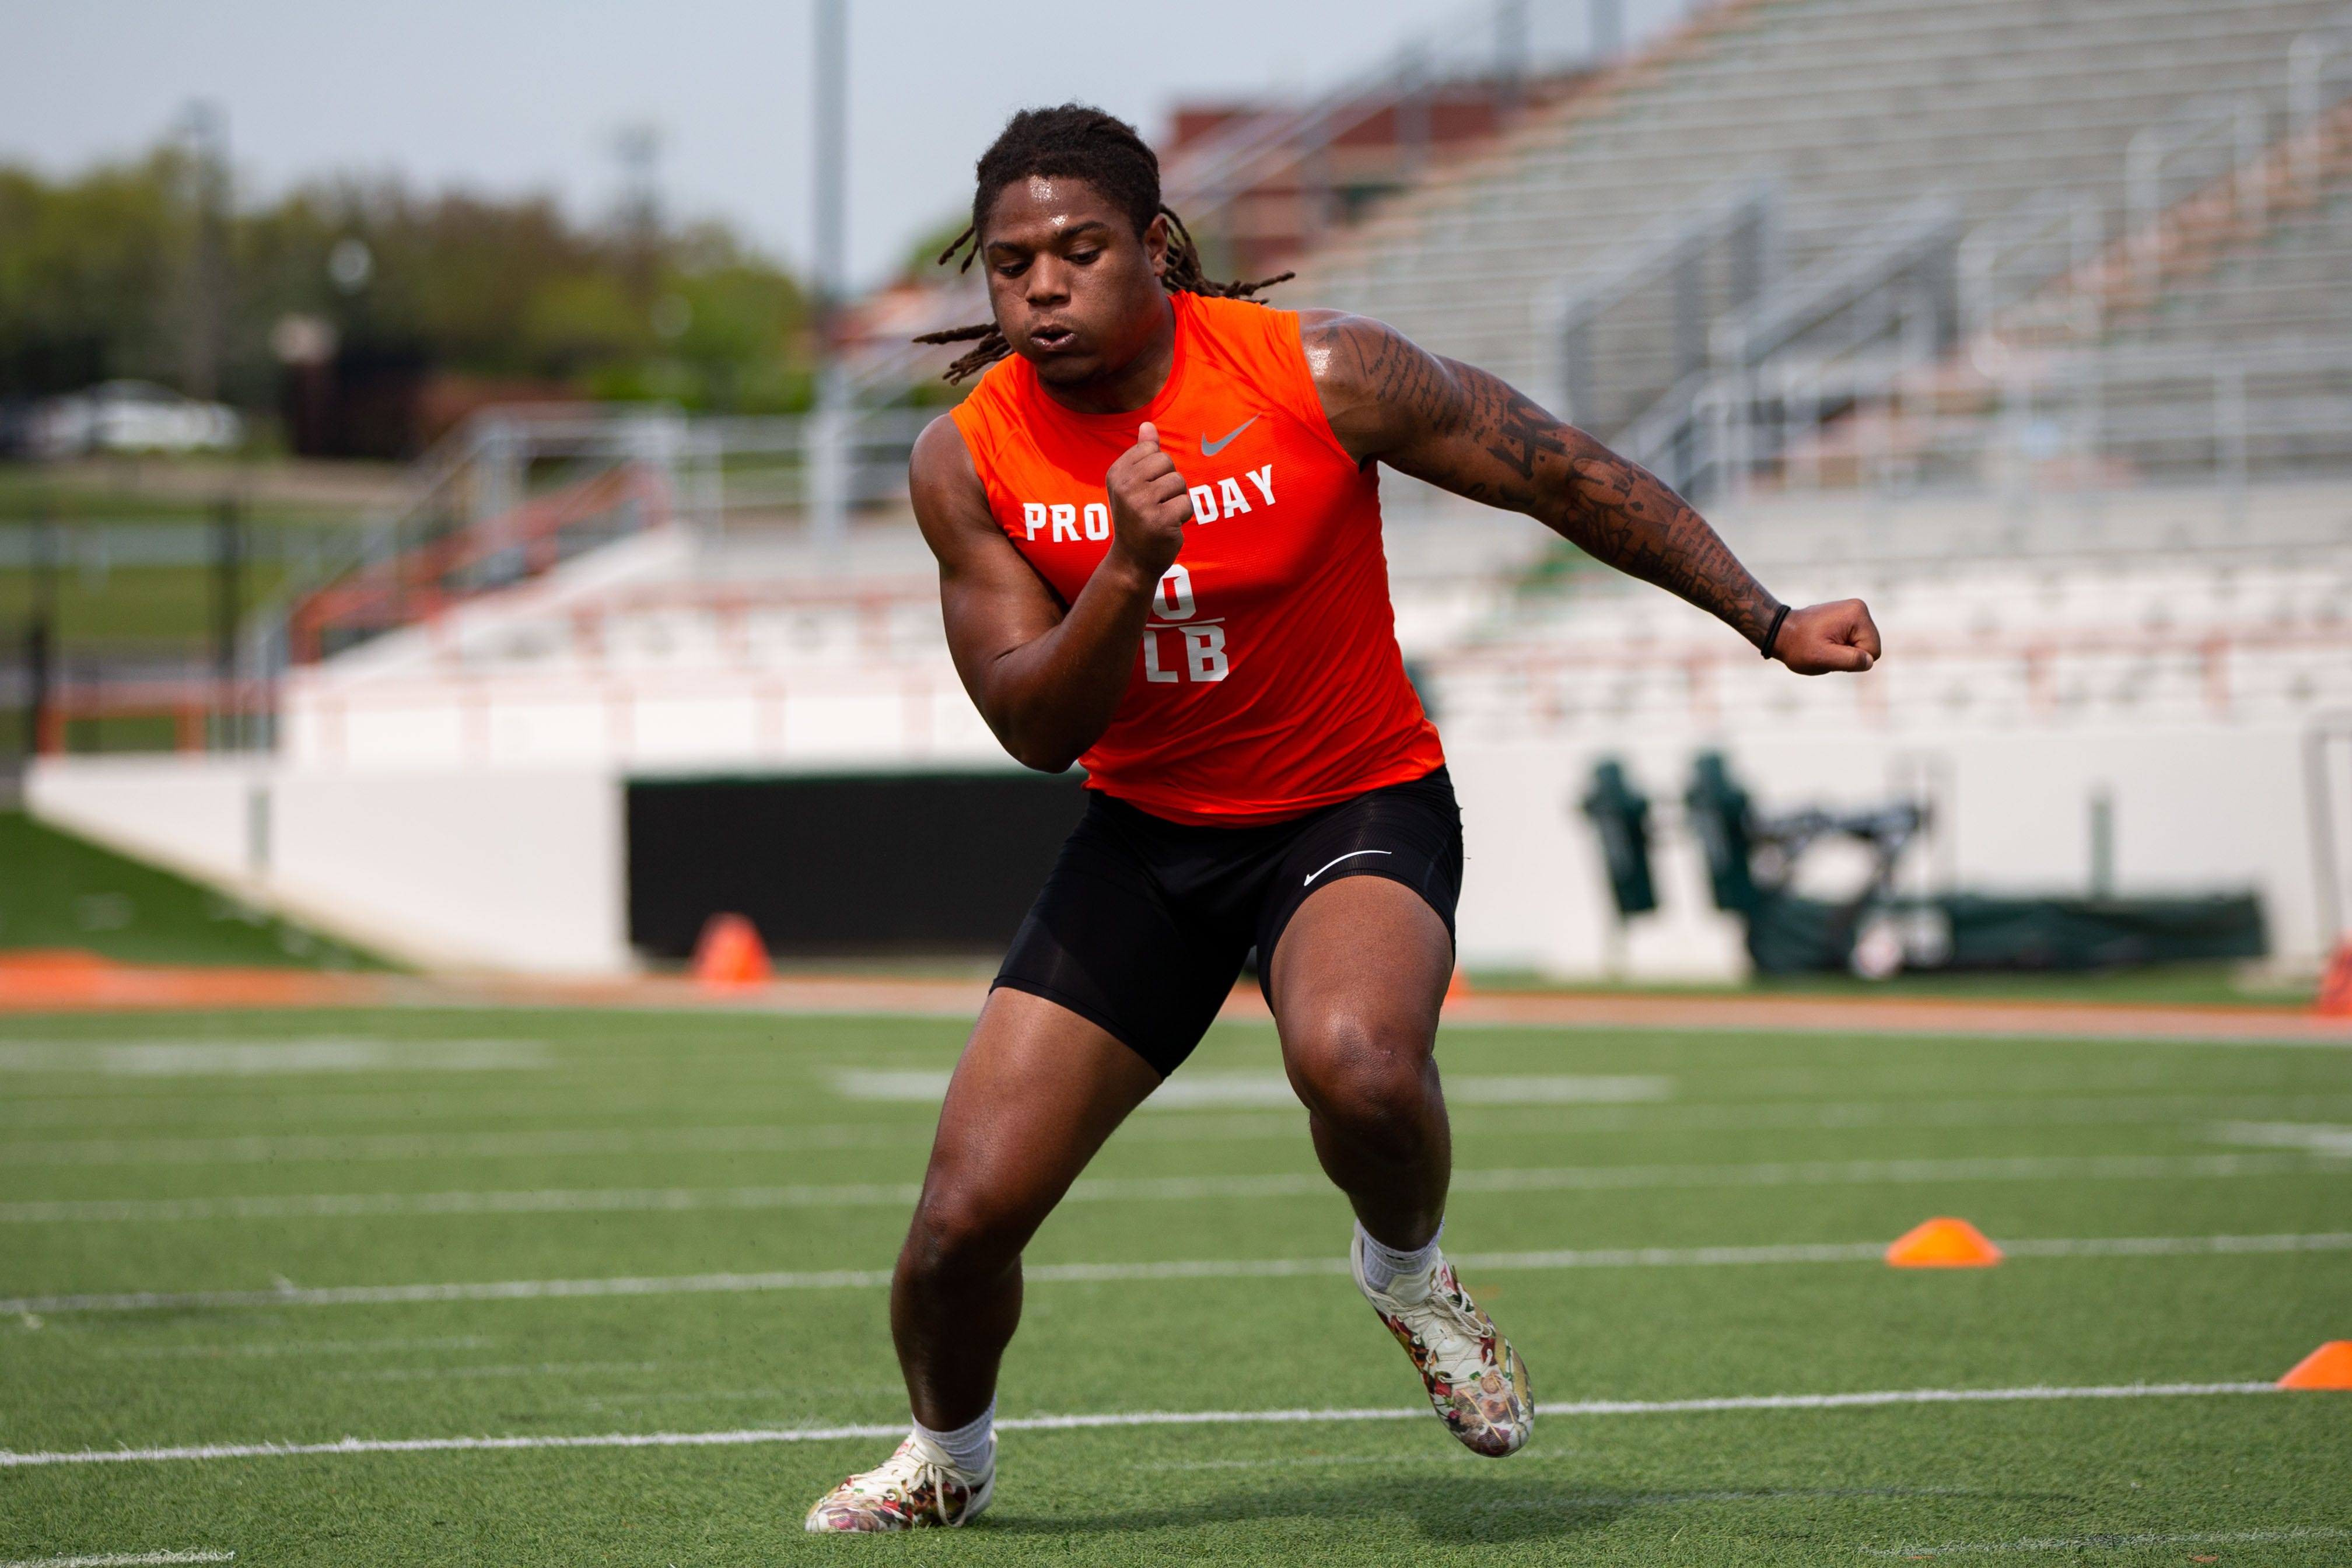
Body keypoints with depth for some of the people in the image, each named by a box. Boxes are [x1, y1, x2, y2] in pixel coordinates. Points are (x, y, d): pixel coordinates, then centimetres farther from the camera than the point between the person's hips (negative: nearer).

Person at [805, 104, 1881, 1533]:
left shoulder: (1319, 373, -17)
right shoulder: (968, 462, -9)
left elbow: (1565, 476, -5)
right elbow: (1038, 731, -11)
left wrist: (1769, 622, -2)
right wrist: (1128, 570, -29)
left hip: (1358, 806, -3)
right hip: (1146, 830, 3)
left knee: (1356, 1060, -38)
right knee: (967, 1213, -7)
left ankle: (1408, 1268, -2)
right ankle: (947, 1455, 27)